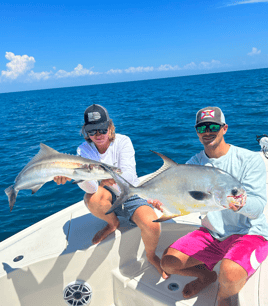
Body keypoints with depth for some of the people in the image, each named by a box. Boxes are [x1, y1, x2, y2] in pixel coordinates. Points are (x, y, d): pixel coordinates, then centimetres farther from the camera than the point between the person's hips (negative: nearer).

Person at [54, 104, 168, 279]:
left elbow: (128, 176, -31)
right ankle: (112, 223, 2)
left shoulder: (123, 141, -15)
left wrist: (113, 178, -54)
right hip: (108, 198, 2)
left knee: (152, 225, -30)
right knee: (92, 198, -34)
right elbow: (91, 187, -30)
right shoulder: (85, 150, -12)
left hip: (131, 196, -1)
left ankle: (151, 256, 7)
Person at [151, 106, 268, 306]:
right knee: (168, 263, -9)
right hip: (211, 233, 5)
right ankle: (207, 275, 24)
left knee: (230, 274, -34)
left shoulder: (250, 159, -12)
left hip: (250, 233, -4)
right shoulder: (194, 163, 1)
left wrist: (240, 204, -42)